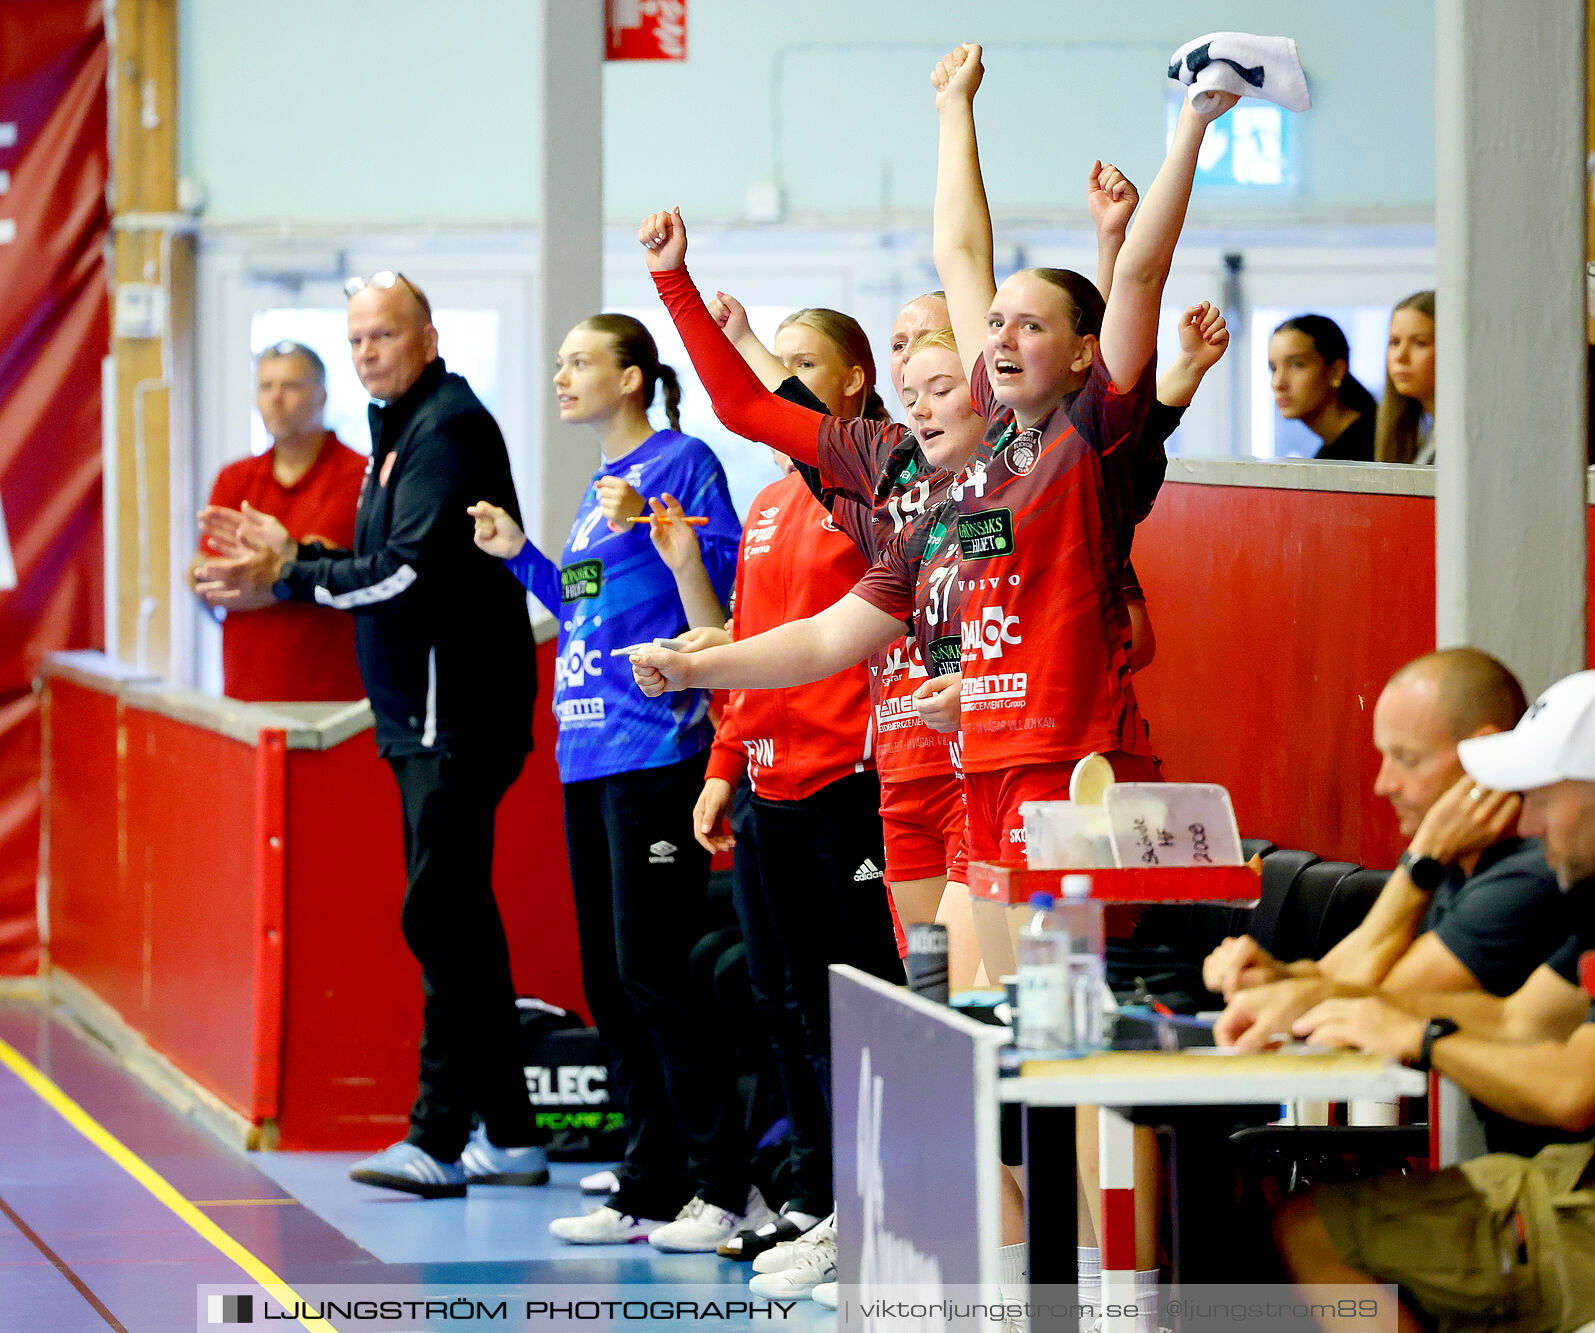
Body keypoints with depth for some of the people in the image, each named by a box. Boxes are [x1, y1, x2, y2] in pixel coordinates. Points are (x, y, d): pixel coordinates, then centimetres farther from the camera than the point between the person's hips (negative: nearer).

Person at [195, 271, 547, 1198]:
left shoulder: (447, 426, -13)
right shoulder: (403, 427, 19)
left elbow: (412, 568, -21)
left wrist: (290, 579, -14)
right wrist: (293, 554, 11)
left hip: (456, 711, -11)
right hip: (423, 713, 11)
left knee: (441, 915, -12)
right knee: (459, 917, 12)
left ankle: (440, 1139, -13)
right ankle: (509, 1133, 17)